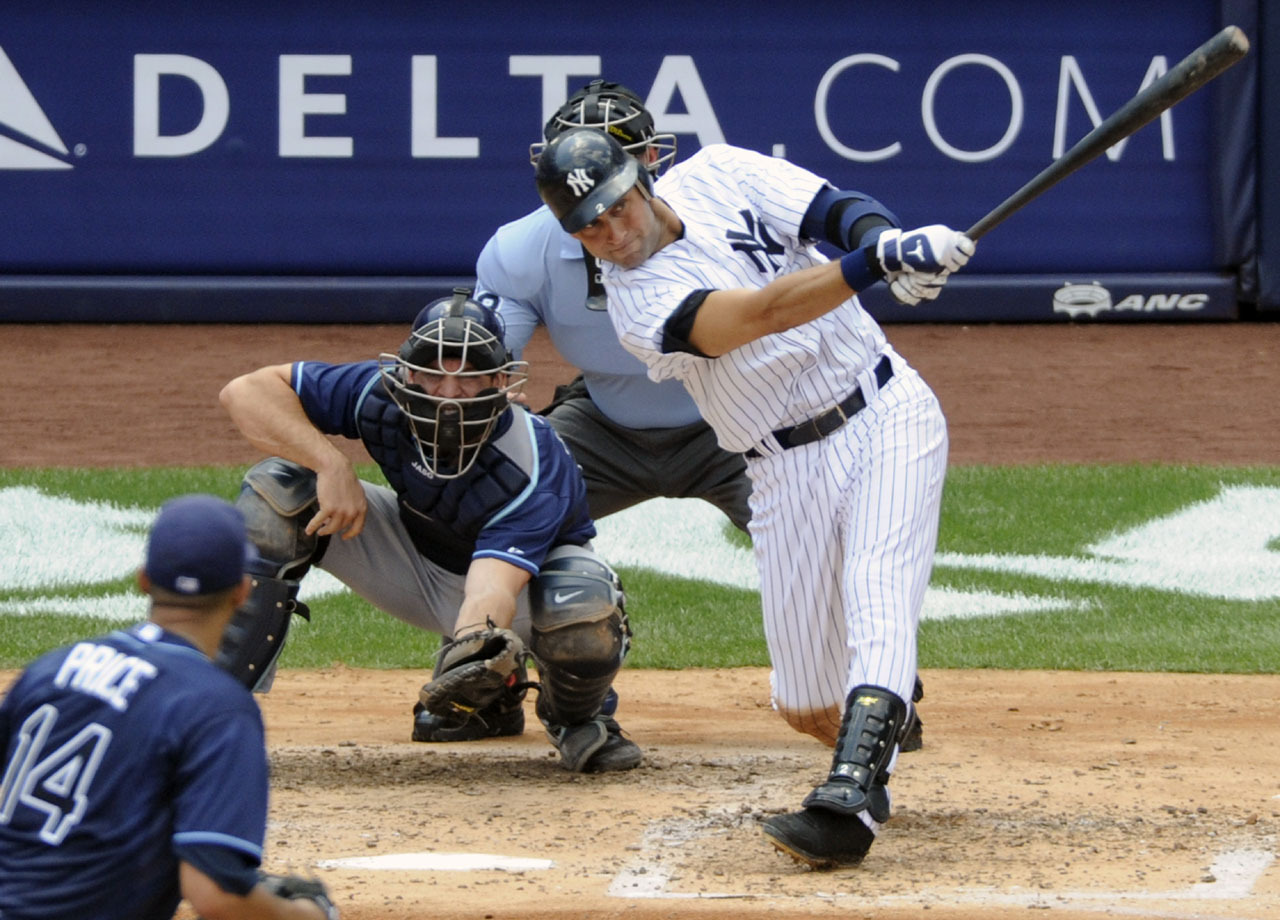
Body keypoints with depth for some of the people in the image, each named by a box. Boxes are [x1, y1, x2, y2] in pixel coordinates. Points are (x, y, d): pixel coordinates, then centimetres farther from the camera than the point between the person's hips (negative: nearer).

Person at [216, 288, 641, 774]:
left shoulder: (535, 469, -37)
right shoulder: (381, 396, -27)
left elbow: (492, 589, -50)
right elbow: (247, 390, -25)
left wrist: (476, 639, -74)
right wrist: (332, 465, -38)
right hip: (418, 568, 4)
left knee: (584, 611, -40)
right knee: (277, 489, -20)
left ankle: (574, 716, -2)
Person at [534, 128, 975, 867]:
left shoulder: (718, 175, -1)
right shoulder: (638, 304, -14)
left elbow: (841, 212, -9)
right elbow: (763, 313, -28)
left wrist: (891, 242, -33)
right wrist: (877, 263, -41)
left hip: (888, 413, 0)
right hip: (790, 469, 0)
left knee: (877, 593, -25)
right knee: (810, 708, 1)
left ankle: (851, 798, -38)